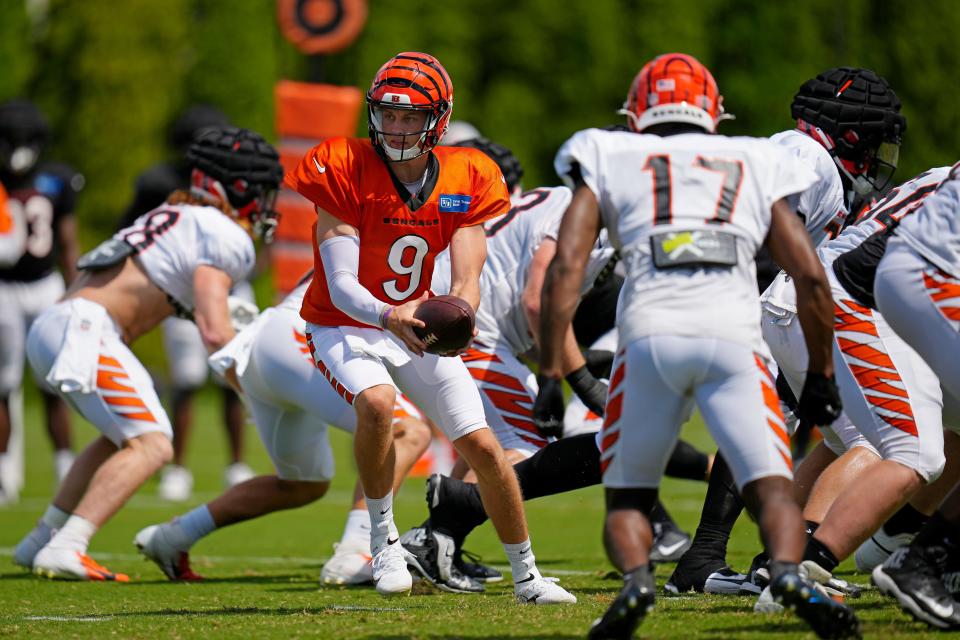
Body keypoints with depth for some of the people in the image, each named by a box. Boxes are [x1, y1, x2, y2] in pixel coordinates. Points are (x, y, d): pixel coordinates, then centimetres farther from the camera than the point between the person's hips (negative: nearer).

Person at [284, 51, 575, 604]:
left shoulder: (464, 181, -9)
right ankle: (384, 538, -13)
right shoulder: (346, 173, -20)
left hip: (417, 326, 4)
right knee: (376, 402, -35)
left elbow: (467, 282, -14)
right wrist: (388, 318, -46)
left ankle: (527, 576, 16)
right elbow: (340, 287, -26)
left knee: (483, 446, -4)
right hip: (347, 328, -4)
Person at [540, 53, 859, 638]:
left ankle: (636, 579, -15)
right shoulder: (755, 167, 25)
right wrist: (821, 375, 27)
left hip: (649, 336, 0)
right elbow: (811, 278, 18)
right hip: (733, 338, 0)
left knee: (629, 497, 14)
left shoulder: (610, 163, 22)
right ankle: (790, 573, -31)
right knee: (772, 490, 0)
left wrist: (550, 374, 11)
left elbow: (565, 268, 11)